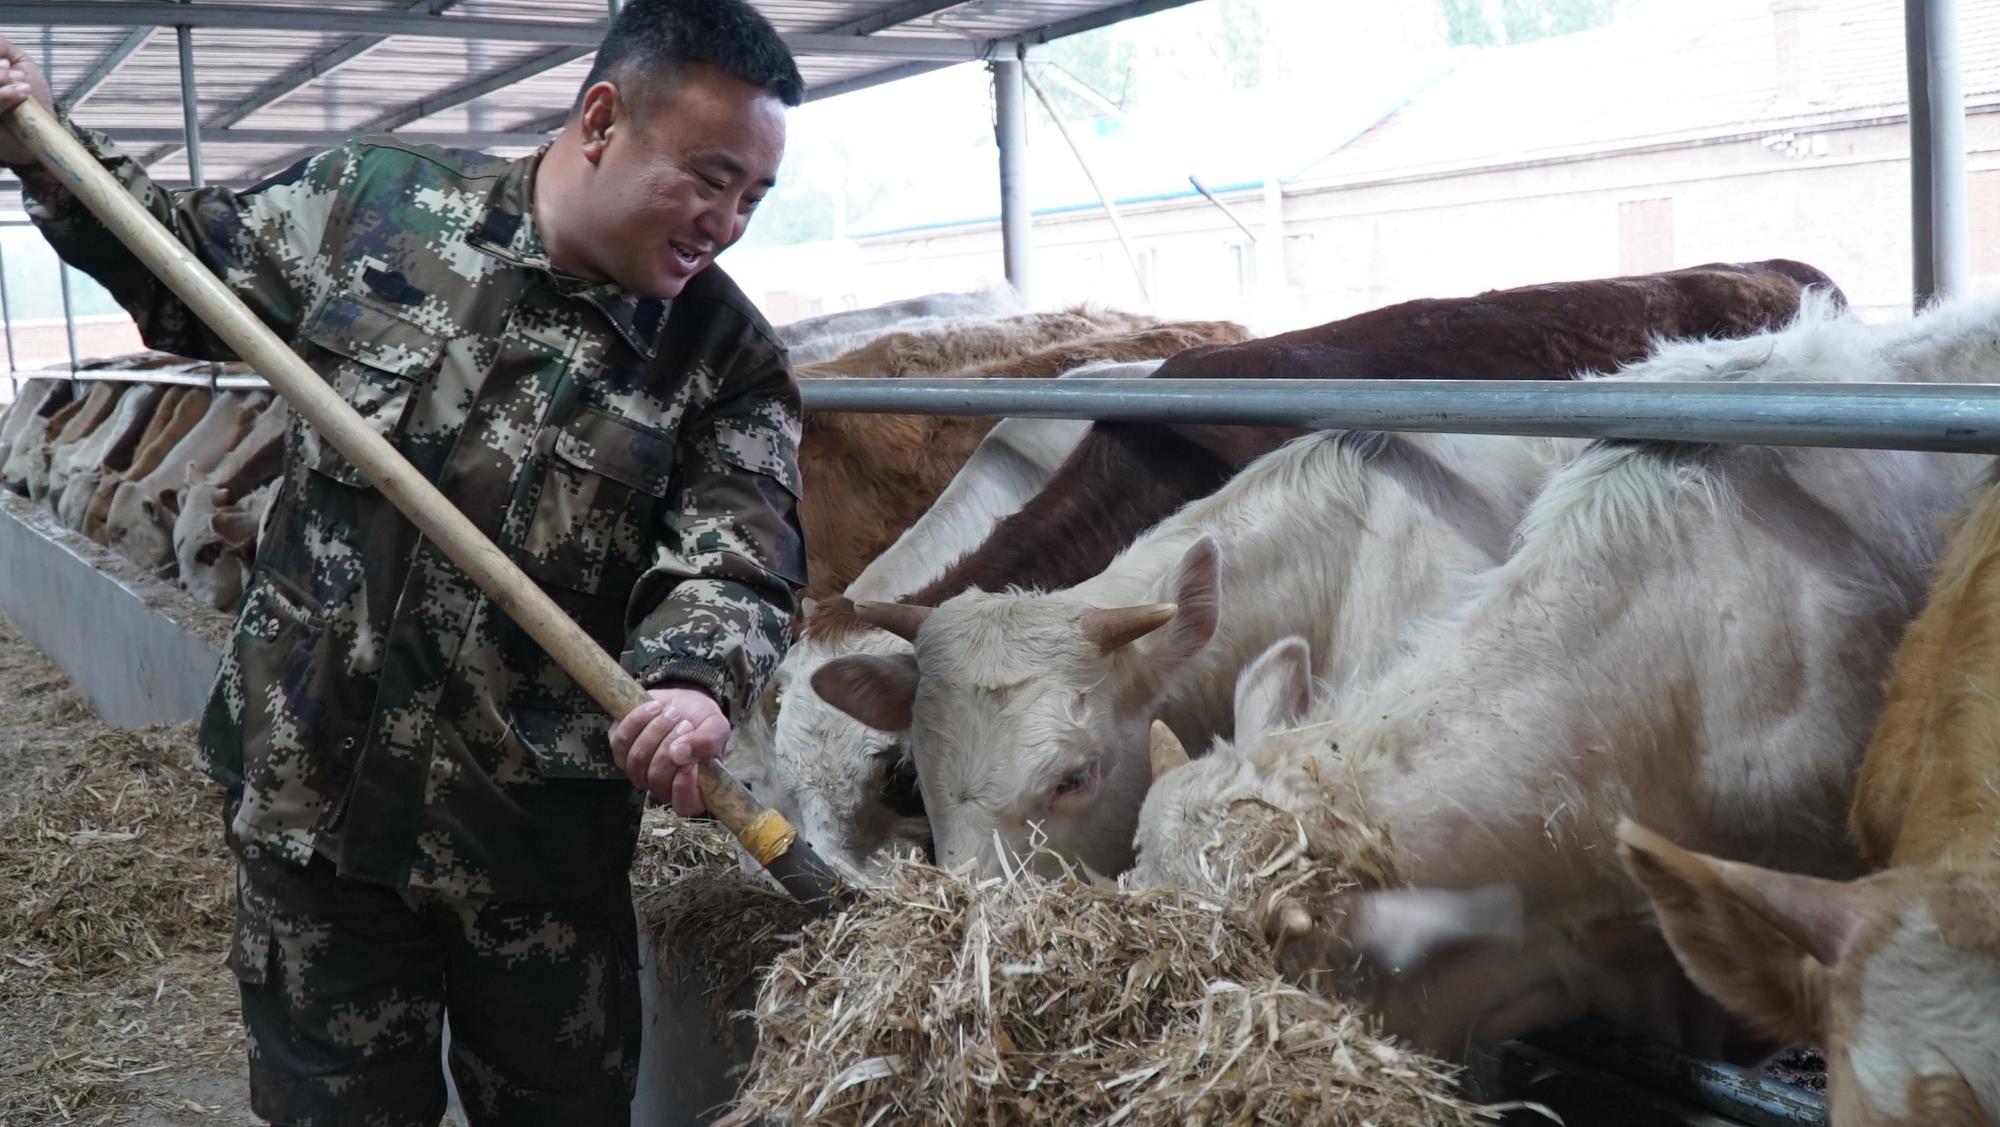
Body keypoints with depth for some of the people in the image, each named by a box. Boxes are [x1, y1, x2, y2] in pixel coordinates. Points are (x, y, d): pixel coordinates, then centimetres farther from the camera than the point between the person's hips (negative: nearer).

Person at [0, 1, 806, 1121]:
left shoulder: (731, 359, -7)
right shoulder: (374, 197, -3)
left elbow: (739, 555, -17)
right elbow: (191, 273, 13)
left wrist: (695, 676, -37)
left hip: (543, 832, 0)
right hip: (311, 789, 1)